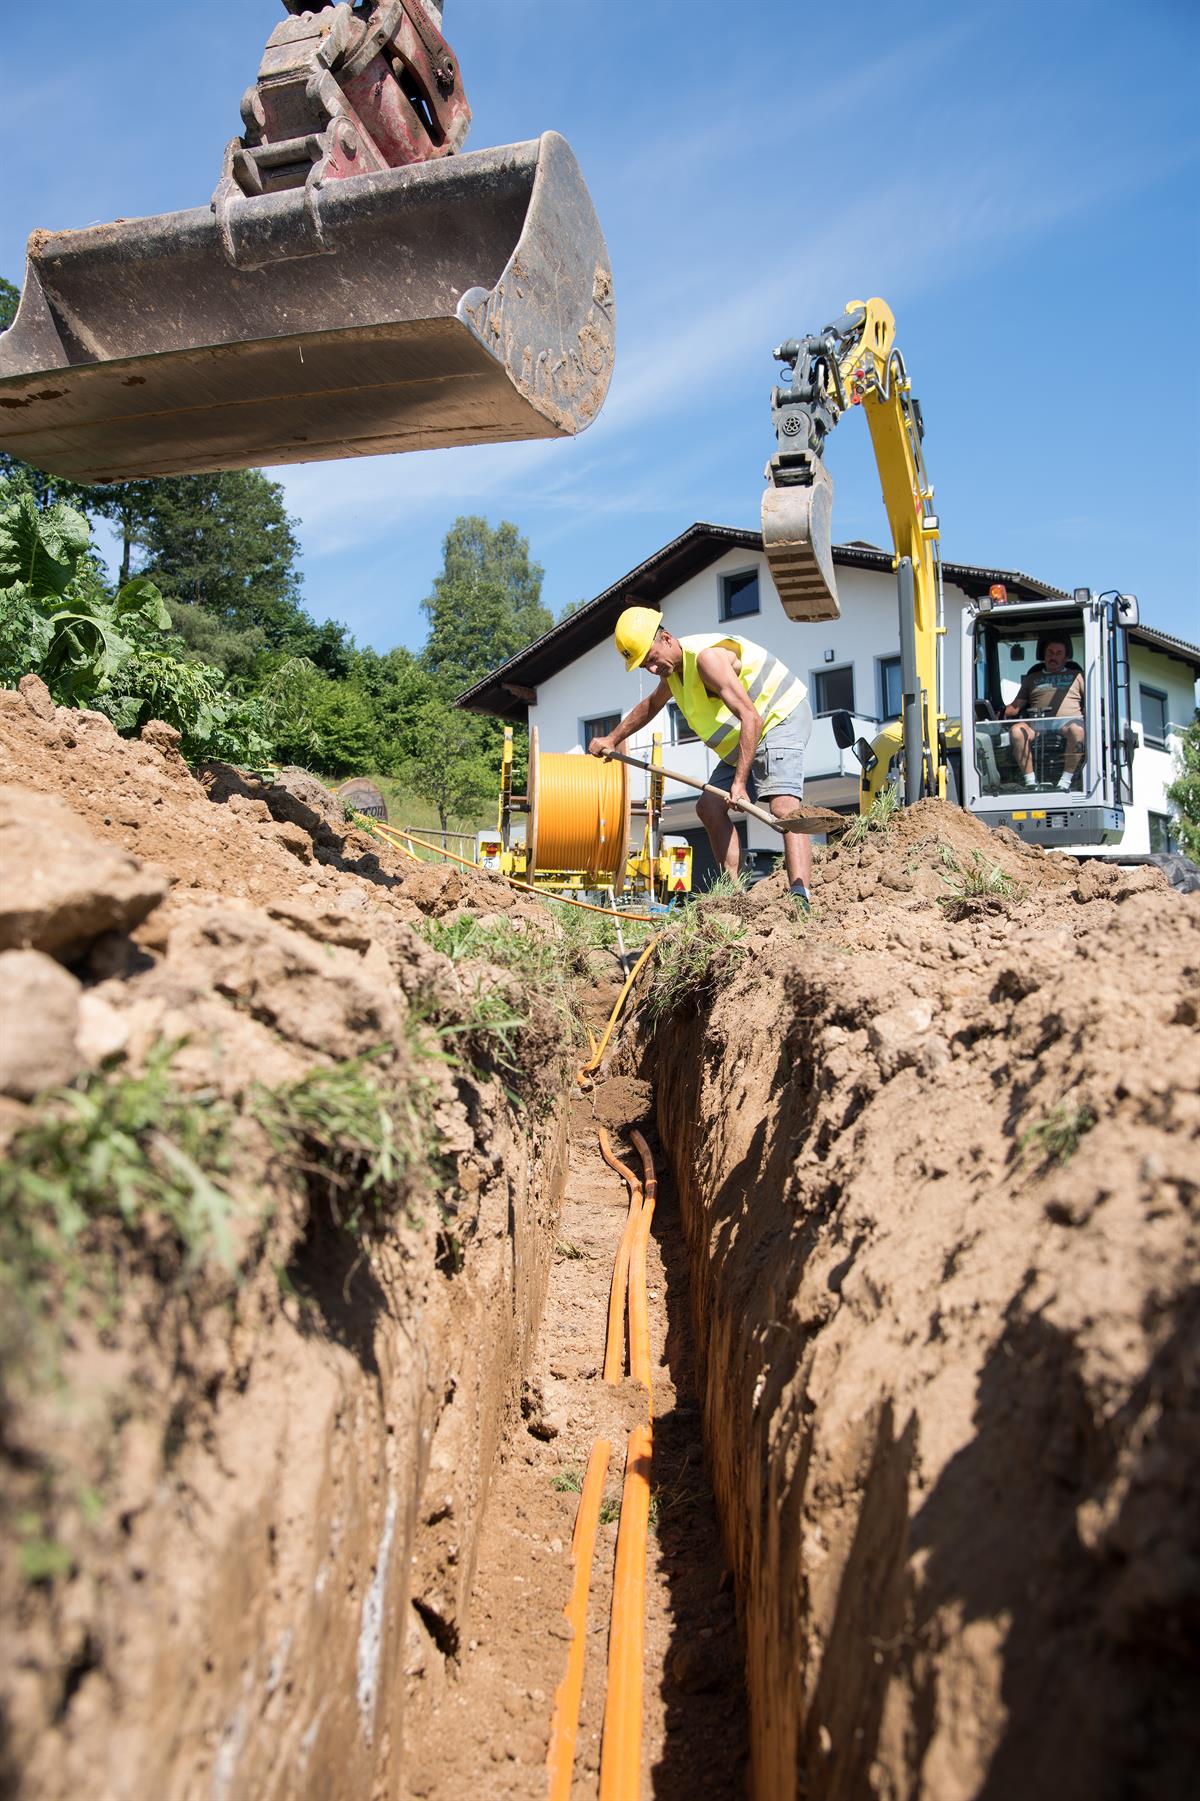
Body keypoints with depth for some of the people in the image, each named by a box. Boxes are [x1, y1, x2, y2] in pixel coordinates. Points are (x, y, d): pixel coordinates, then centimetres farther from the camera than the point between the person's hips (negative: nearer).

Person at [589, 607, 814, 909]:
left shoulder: (706, 657, -26)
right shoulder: (673, 668, 6)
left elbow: (751, 717, -34)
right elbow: (651, 705, 31)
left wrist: (739, 782, -38)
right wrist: (611, 740, 30)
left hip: (781, 718, -10)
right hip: (742, 740, 11)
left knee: (783, 805, -29)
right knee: (709, 806, 4)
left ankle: (800, 898, -43)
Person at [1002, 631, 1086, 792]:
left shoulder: (1076, 675, 25)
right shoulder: (1032, 678, 29)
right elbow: (1016, 706, 23)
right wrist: (1002, 713, 2)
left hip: (1068, 720, -1)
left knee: (1077, 730, -39)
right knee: (1016, 731, -33)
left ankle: (1066, 780, -36)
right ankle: (1030, 781, -34)